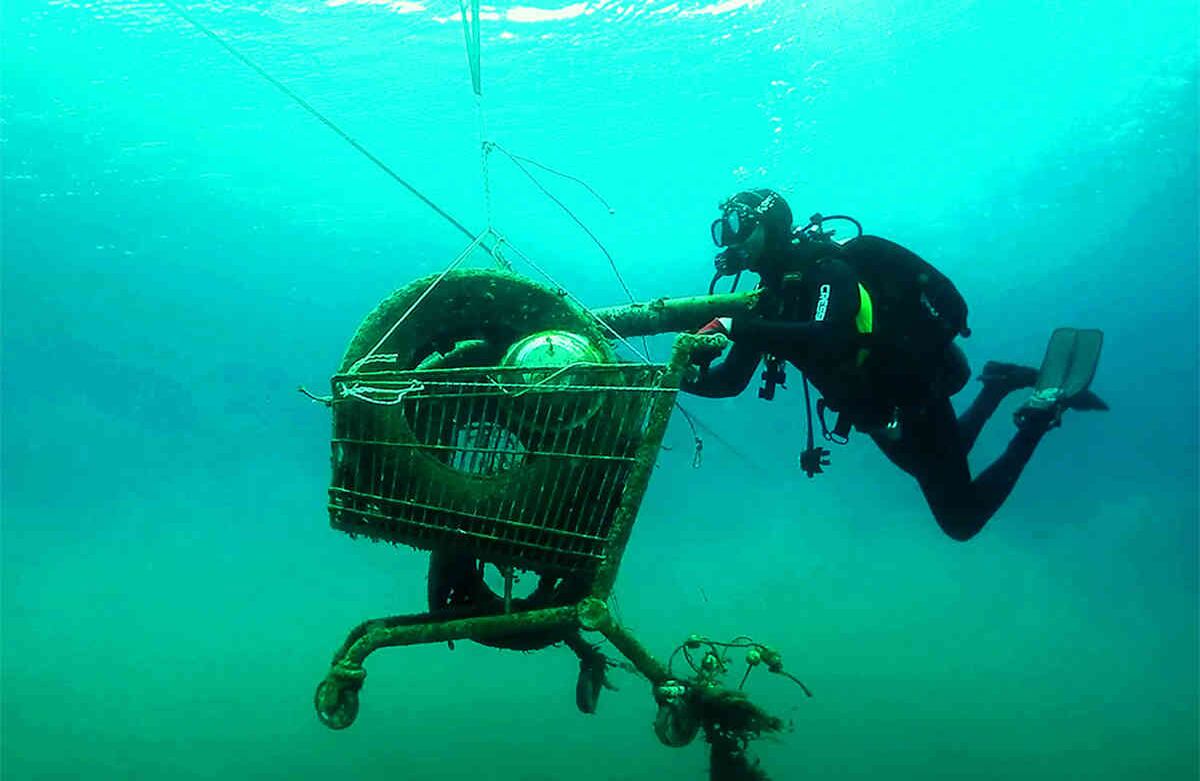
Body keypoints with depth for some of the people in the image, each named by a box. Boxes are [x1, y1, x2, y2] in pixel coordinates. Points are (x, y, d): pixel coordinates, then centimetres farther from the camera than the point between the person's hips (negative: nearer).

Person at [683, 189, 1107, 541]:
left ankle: (1042, 410, 12)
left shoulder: (826, 270, -25)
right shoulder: (771, 295, -2)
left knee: (962, 521, 0)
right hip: (885, 412, 9)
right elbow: (732, 380, -6)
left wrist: (736, 326, -46)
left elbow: (825, 339, -47)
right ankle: (997, 385, 38)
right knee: (942, 474, 31)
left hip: (915, 396, -9)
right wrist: (688, 375, -25)